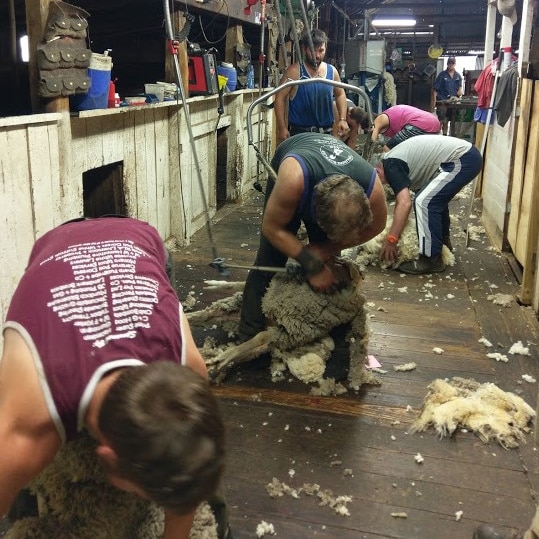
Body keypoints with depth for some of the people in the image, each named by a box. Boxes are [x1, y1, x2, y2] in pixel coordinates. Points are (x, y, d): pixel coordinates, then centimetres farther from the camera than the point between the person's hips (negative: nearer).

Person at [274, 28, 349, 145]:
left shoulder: (331, 71, 7)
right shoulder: (294, 71, -7)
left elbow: (340, 94, 22)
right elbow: (280, 98, -7)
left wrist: (342, 119, 10)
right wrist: (282, 128, -12)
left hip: (326, 132, 5)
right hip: (300, 132, -4)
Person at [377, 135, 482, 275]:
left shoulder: (390, 166, -12)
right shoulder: (395, 160, 18)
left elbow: (405, 203, -23)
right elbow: (400, 199, 26)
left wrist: (391, 240, -19)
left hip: (462, 160, -11)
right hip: (469, 155, 11)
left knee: (425, 201, -13)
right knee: (436, 198, 27)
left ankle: (431, 260, -7)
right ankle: (442, 241, 39)